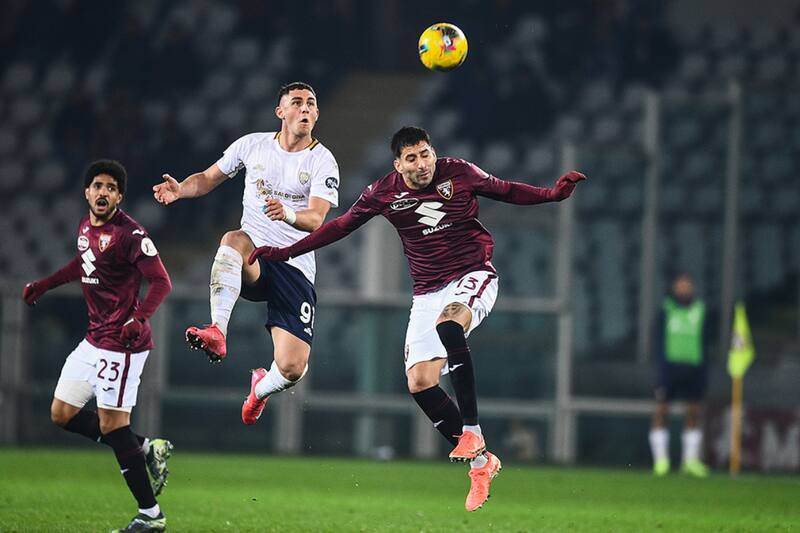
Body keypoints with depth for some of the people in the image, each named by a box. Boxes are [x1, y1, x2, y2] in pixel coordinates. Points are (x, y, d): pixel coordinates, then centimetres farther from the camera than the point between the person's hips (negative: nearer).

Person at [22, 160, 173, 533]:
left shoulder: (129, 233, -16)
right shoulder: (85, 228, 9)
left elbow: (161, 282, -19)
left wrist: (140, 318, -33)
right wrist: (43, 285, 35)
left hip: (121, 342, -9)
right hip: (94, 340, 9)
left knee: (111, 425, -10)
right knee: (61, 414, 12)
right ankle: (146, 449, 19)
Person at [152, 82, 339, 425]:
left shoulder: (322, 161, -2)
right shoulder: (253, 145, 7)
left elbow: (316, 219, -16)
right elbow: (208, 178, 19)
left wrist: (288, 213, -38)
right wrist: (179, 189, -3)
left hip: (295, 266, -1)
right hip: (251, 260, 1)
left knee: (291, 368, -13)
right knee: (234, 238, -38)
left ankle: (261, 388, 27)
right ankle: (217, 333, -47)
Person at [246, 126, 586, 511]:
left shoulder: (458, 173, -5)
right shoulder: (383, 193, -1)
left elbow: (506, 191, 9)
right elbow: (341, 225, 11)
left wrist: (554, 193, -5)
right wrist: (287, 253, 9)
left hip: (473, 277, -4)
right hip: (428, 291, 4)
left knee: (447, 323, -37)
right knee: (419, 383, -10)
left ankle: (471, 433, -36)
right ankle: (480, 463, 2)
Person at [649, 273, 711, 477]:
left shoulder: (700, 311, 9)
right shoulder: (666, 310, 2)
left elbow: (706, 342, 12)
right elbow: (657, 339, 0)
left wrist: (704, 368, 6)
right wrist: (661, 365, -11)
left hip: (694, 366, 2)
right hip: (670, 366, -2)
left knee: (694, 412, 2)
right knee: (661, 410, -4)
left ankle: (691, 460, 8)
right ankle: (661, 459, 0)